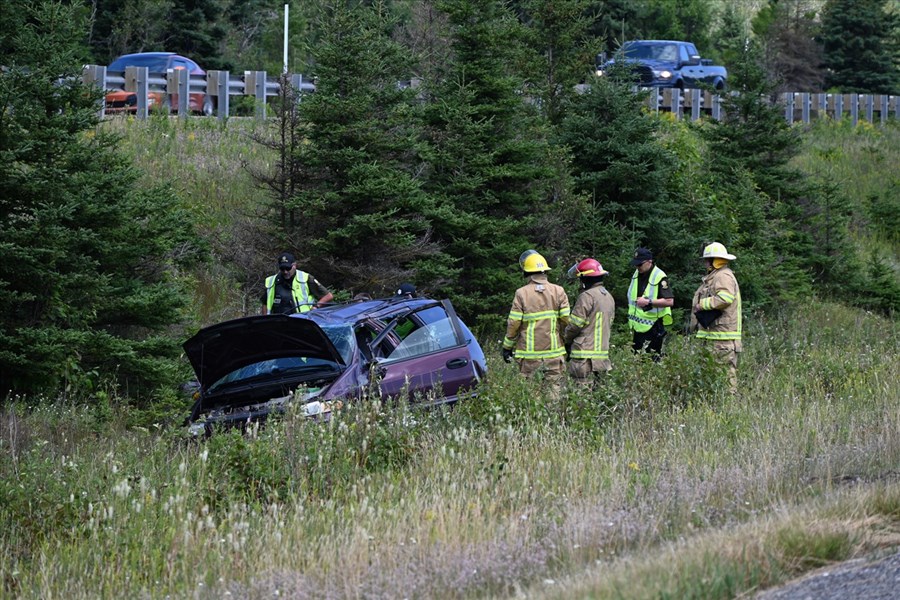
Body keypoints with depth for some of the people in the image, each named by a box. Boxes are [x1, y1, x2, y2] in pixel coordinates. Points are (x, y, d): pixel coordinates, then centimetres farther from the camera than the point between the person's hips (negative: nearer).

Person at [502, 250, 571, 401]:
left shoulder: (522, 294, -6)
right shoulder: (558, 291, 0)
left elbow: (514, 323, -5)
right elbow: (567, 320, -2)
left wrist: (507, 347, 6)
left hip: (530, 355, -2)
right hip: (554, 351, 2)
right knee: (554, 389, 5)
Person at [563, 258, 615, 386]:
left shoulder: (587, 296, -13)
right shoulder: (609, 297, 14)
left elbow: (575, 324, -12)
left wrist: (565, 339, 7)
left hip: (585, 354, -9)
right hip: (603, 354, 9)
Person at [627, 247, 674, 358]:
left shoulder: (659, 277, -15)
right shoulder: (636, 274, 10)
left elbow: (670, 301, -20)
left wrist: (648, 302, -24)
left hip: (652, 327, -8)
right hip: (637, 325, 8)